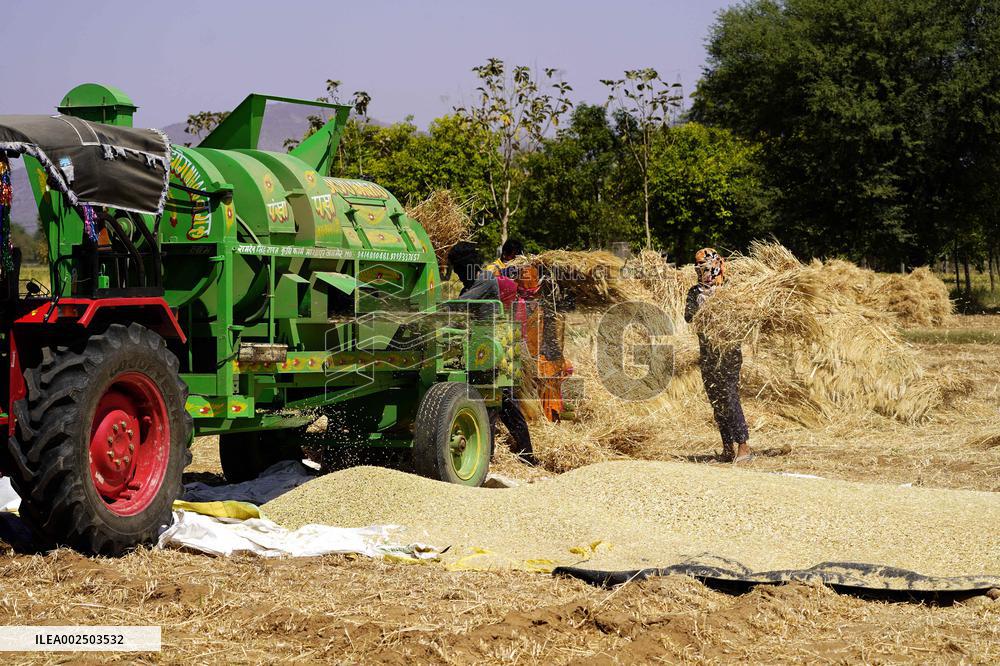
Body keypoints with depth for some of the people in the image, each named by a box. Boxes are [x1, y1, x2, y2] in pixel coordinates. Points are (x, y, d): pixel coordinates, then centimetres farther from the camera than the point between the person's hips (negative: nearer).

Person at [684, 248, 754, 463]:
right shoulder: (695, 293, 10)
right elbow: (689, 316, -4)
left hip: (728, 353, -5)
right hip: (707, 354, 5)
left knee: (730, 399, -12)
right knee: (716, 401, 7)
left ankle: (744, 446, -10)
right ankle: (728, 446, 14)